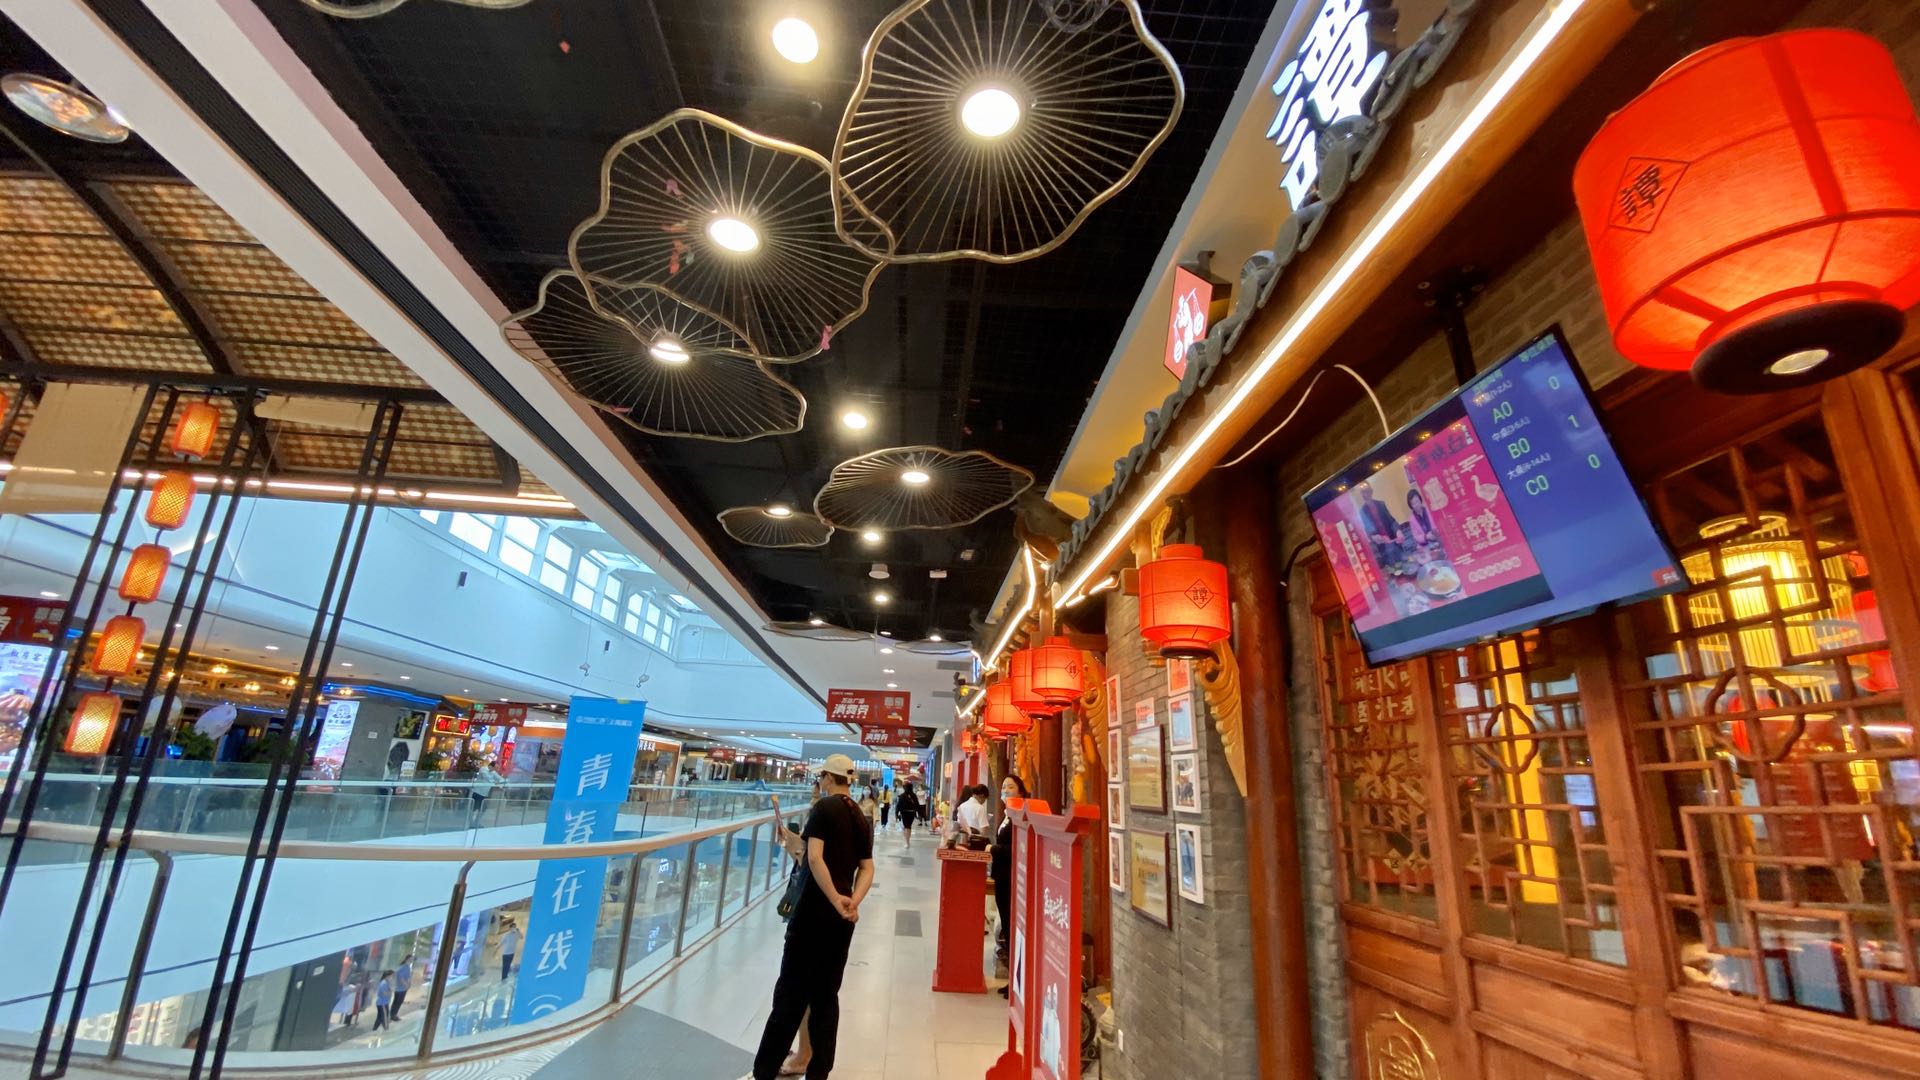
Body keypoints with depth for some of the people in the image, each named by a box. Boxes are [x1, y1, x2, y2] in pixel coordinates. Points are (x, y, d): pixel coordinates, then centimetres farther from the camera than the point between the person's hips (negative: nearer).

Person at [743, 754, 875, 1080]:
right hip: (845, 913, 6)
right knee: (826, 992, 14)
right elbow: (867, 868, 4)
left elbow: (815, 858, -20)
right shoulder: (862, 819, 11)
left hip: (816, 908, -6)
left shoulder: (824, 807, -9)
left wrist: (835, 900, -19)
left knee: (791, 991, 3)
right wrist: (853, 901, -9)